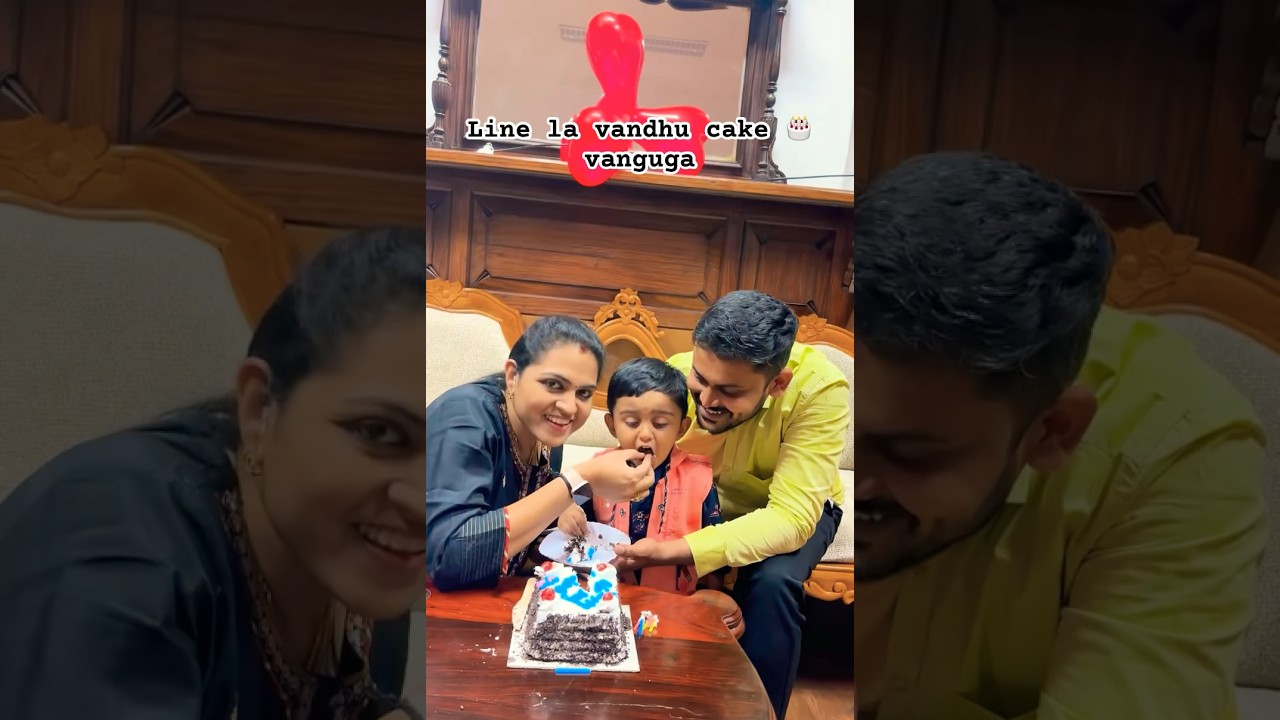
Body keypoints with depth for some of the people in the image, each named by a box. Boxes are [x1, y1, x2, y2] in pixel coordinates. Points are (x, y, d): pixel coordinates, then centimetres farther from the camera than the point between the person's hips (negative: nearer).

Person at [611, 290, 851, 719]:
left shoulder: (819, 389, -36)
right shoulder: (677, 377, -31)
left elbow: (791, 517, -38)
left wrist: (679, 551, -50)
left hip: (791, 504, -2)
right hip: (704, 498, 2)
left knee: (773, 581, -31)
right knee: (643, 564, -21)